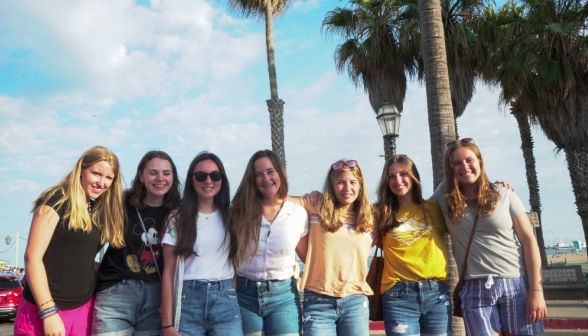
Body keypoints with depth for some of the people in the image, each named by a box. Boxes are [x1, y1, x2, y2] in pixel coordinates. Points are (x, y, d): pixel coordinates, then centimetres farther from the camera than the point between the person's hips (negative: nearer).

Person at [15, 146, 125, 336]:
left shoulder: (99, 210, 9)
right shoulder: (57, 200, -10)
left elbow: (85, 258, 11)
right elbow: (32, 256, -14)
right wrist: (49, 312, -17)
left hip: (84, 308, 6)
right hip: (45, 310, -6)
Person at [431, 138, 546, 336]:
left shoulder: (504, 195, 1)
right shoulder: (445, 194, 4)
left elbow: (528, 241, 0)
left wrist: (536, 289, -6)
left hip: (516, 284, 0)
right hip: (475, 289, 0)